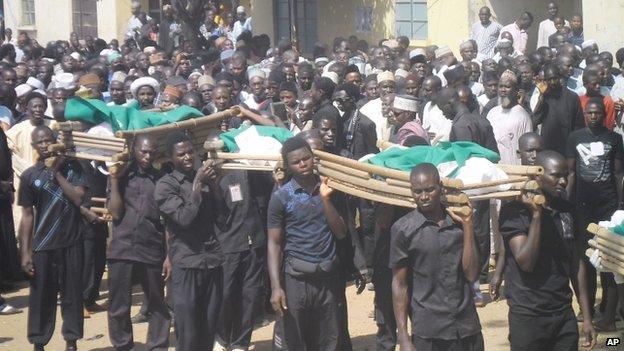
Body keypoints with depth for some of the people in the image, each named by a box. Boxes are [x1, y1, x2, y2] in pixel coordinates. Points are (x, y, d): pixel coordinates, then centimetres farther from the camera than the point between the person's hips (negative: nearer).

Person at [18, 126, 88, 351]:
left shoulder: (71, 167, 3)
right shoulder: (29, 176, 1)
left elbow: (78, 198, -9)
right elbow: (27, 216, 1)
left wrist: (57, 172, -9)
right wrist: (25, 253, -4)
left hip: (72, 244, 1)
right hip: (42, 247, 0)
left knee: (72, 295, 5)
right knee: (41, 297, 4)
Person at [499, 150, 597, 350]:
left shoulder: (566, 211, 8)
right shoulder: (514, 210, -9)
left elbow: (576, 264, 11)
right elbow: (526, 262, -18)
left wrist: (586, 317, 9)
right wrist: (536, 214, -20)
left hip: (564, 314, 5)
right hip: (528, 317, -5)